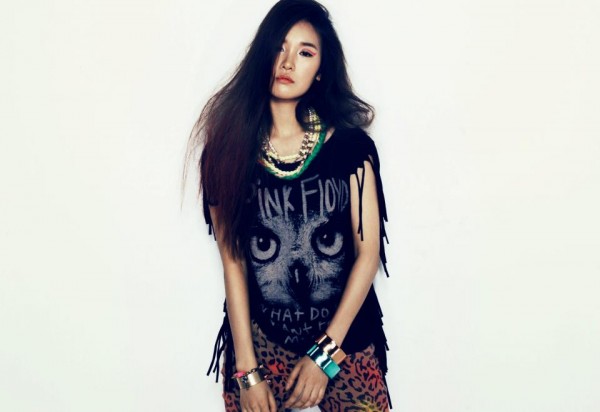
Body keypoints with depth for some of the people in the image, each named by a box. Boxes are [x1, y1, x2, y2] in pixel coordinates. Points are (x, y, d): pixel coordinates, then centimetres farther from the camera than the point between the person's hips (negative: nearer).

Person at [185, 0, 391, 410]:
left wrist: (325, 353, -11)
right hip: (261, 341, 1)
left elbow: (368, 253, -6)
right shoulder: (229, 149, -3)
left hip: (346, 341, 0)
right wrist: (247, 371, -7)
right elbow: (233, 261, -5)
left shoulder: (350, 145, -5)